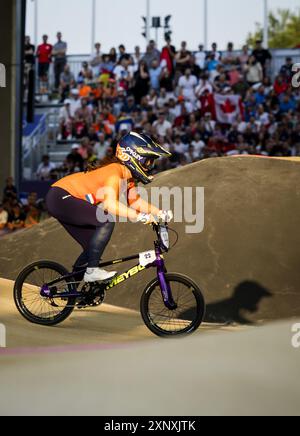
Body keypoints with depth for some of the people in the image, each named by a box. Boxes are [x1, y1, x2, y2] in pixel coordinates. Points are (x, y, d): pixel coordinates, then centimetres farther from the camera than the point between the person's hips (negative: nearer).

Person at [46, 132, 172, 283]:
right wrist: (141, 217, -41)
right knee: (107, 221, -23)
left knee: (93, 247, 12)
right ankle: (92, 270, -18)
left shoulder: (128, 176, 5)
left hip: (66, 201, 10)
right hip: (60, 198, -10)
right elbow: (110, 204, -39)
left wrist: (159, 213, -3)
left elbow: (135, 202, 9)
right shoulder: (115, 171, -25)